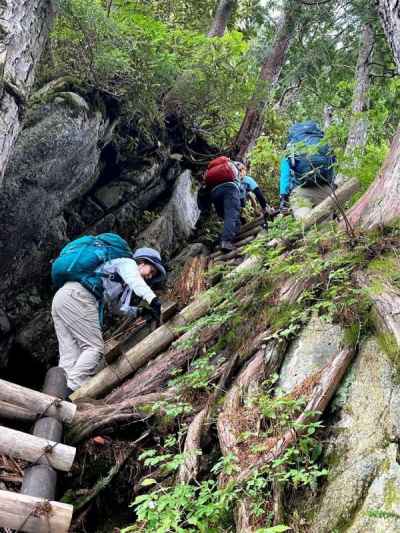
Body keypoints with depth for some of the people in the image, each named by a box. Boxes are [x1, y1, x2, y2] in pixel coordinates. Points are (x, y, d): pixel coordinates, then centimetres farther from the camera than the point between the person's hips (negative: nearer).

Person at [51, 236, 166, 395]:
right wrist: (154, 302, -27)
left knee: (70, 355, 2)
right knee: (94, 348, -10)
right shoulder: (127, 262, 9)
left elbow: (116, 307, 46)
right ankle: (72, 391, -20)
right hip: (77, 297, -9)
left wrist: (140, 311, 43)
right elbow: (136, 282, -14)